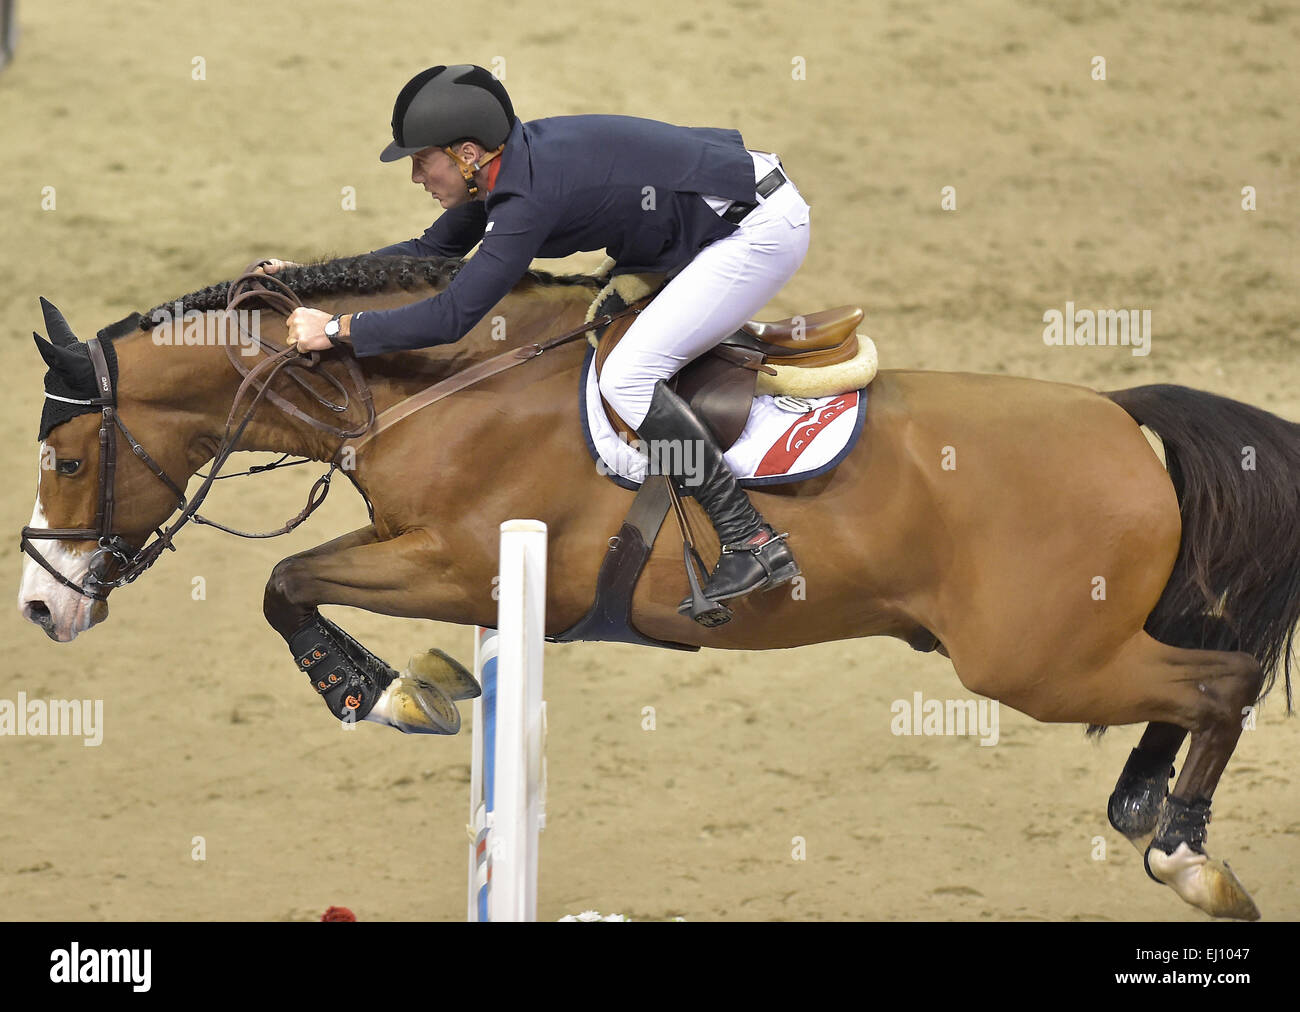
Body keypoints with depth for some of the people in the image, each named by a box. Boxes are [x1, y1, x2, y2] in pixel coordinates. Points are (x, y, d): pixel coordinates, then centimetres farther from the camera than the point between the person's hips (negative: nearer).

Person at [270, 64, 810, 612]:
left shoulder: (530, 195, -24)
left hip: (761, 229, -10)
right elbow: (433, 251, 18)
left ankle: (753, 542, -14)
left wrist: (336, 327, -18)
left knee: (626, 378, -14)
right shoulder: (510, 165, 5)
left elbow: (451, 315, -26)